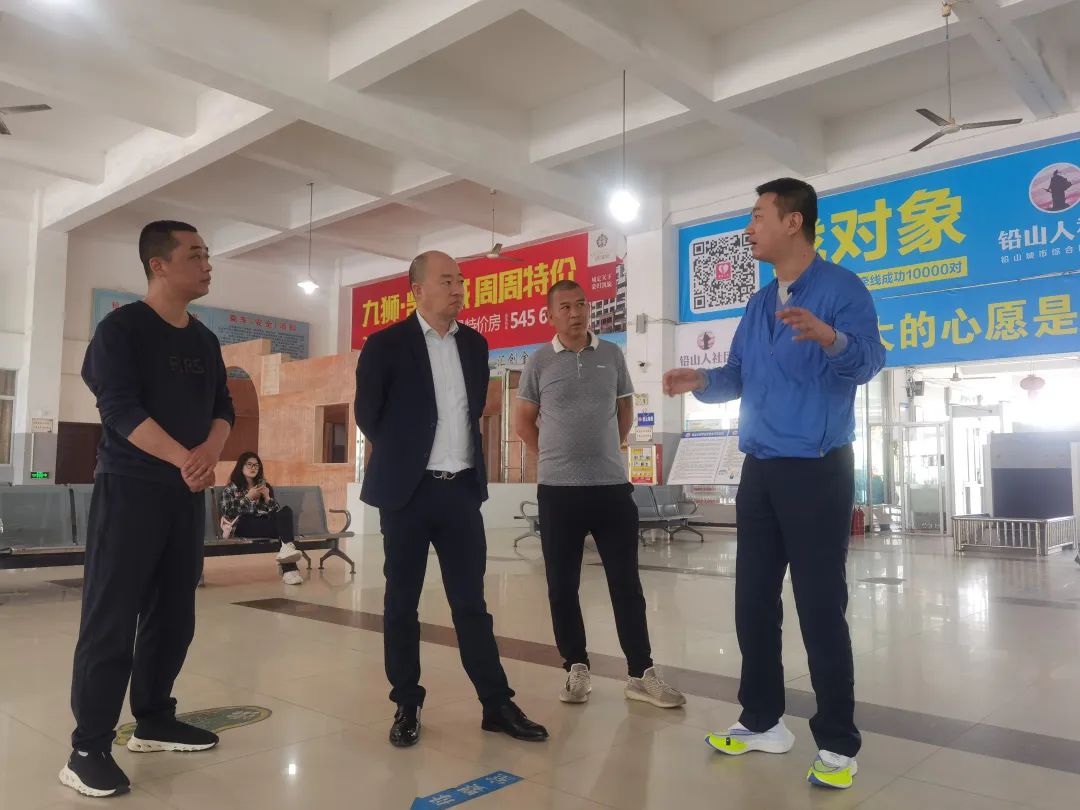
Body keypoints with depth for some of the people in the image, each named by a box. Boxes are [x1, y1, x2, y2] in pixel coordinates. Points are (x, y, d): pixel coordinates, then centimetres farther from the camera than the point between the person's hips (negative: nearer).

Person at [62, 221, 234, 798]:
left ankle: (153, 721, 25)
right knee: (111, 618, -4)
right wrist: (186, 459, -22)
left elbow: (222, 407, 10)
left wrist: (211, 451, -11)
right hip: (129, 490, -6)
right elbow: (121, 409, -17)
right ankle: (88, 748, 5)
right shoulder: (121, 329, -7)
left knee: (174, 614, 11)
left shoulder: (205, 341, 13)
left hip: (187, 494, 7)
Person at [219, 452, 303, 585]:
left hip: (265, 524, 4)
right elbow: (227, 513, -2)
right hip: (244, 527, -3)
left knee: (286, 511, -32)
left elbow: (276, 511, 15)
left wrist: (267, 498, -3)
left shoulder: (264, 486, 22)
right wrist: (248, 497, -6)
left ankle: (287, 548, -49)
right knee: (284, 526, -32)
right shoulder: (230, 488, 14)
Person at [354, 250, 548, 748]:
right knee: (401, 602, 7)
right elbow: (367, 415, -1)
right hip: (407, 490, -3)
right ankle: (407, 706, 19)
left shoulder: (474, 344, 9)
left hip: (462, 488, 4)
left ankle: (497, 705, 15)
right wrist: (403, 456, 7)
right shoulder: (386, 345, -6)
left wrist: (461, 456, 13)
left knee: (471, 601, 8)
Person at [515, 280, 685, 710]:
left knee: (626, 583, 6)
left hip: (612, 485, 1)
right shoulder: (539, 362, 1)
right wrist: (551, 457, 5)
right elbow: (523, 419, 9)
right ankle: (576, 669, 20)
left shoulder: (612, 355, 6)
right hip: (558, 489, -1)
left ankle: (641, 673, 15)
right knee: (562, 585, 5)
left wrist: (608, 450, 12)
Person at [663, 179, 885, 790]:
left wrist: (830, 338, -41)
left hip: (818, 470, -7)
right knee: (754, 602, 11)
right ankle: (763, 722, 27)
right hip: (760, 470, 7)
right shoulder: (759, 304, 15)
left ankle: (839, 745, 15)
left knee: (821, 609, 0)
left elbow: (870, 360, -22)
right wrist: (701, 380, -2)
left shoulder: (841, 287, -8)